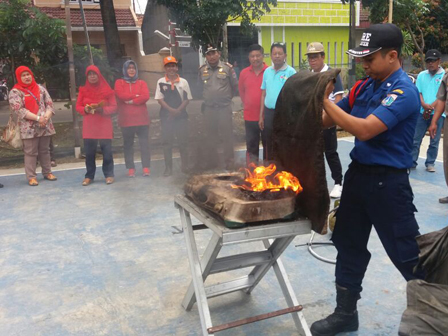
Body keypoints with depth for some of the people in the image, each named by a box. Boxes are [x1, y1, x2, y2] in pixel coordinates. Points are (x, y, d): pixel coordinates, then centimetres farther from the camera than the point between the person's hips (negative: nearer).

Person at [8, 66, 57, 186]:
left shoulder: (40, 88, 10)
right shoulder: (15, 92, -3)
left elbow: (49, 103, 7)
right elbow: (18, 109, -13)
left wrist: (46, 116, -12)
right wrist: (37, 118, -19)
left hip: (45, 125, 4)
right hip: (29, 128, -4)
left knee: (44, 150, 12)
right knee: (30, 152, -1)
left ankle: (47, 172, 24)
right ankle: (31, 177, 6)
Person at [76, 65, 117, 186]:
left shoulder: (107, 90, 2)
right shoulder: (83, 90, 8)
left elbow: (114, 107, 0)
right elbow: (78, 106, 9)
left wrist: (102, 110, -17)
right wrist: (85, 109, -12)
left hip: (104, 125, -1)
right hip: (89, 126, 2)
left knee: (107, 151, -2)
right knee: (89, 152, 1)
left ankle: (109, 175, 9)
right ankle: (89, 176, 11)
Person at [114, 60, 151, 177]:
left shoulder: (142, 83, 11)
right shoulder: (119, 82, 8)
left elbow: (146, 96, -6)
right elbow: (121, 95, -10)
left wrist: (131, 101, -11)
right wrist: (137, 95, -6)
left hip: (142, 119, 1)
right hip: (126, 120, -1)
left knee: (144, 143, -1)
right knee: (128, 145, 2)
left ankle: (146, 167, 3)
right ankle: (131, 169, 8)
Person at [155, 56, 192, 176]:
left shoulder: (183, 82, 3)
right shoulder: (161, 82, 2)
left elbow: (187, 99, 2)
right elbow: (160, 99, -2)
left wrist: (178, 110, -11)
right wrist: (171, 110, -13)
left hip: (181, 115, 0)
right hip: (166, 116, 0)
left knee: (183, 142, 4)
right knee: (167, 142, 3)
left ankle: (185, 166, 16)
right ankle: (168, 168, 11)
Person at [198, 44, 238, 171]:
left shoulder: (227, 68, -4)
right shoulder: (202, 70, 5)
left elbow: (235, 85, 3)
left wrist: (227, 97, 10)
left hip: (224, 107, -3)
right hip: (208, 108, 3)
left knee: (227, 135, 1)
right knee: (210, 136, 11)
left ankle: (229, 162, 11)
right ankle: (211, 162, 22)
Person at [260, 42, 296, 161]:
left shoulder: (291, 72, -6)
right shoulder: (267, 71, 9)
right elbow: (263, 95, 13)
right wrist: (261, 116, 9)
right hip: (268, 113, 5)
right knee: (267, 145, 13)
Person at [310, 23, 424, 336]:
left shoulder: (404, 91, -17)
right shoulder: (364, 86, 7)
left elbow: (364, 130, -28)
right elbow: (328, 121, 12)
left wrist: (325, 100, -22)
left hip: (388, 182, -8)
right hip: (358, 174, 8)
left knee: (407, 254, 4)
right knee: (350, 245, 15)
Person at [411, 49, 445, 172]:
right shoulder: (421, 75, 11)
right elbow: (418, 92, 5)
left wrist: (431, 107, -16)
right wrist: (424, 105, -12)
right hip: (422, 112, 2)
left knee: (434, 141, 3)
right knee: (415, 139, 2)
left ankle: (430, 163, 12)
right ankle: (412, 161, 7)